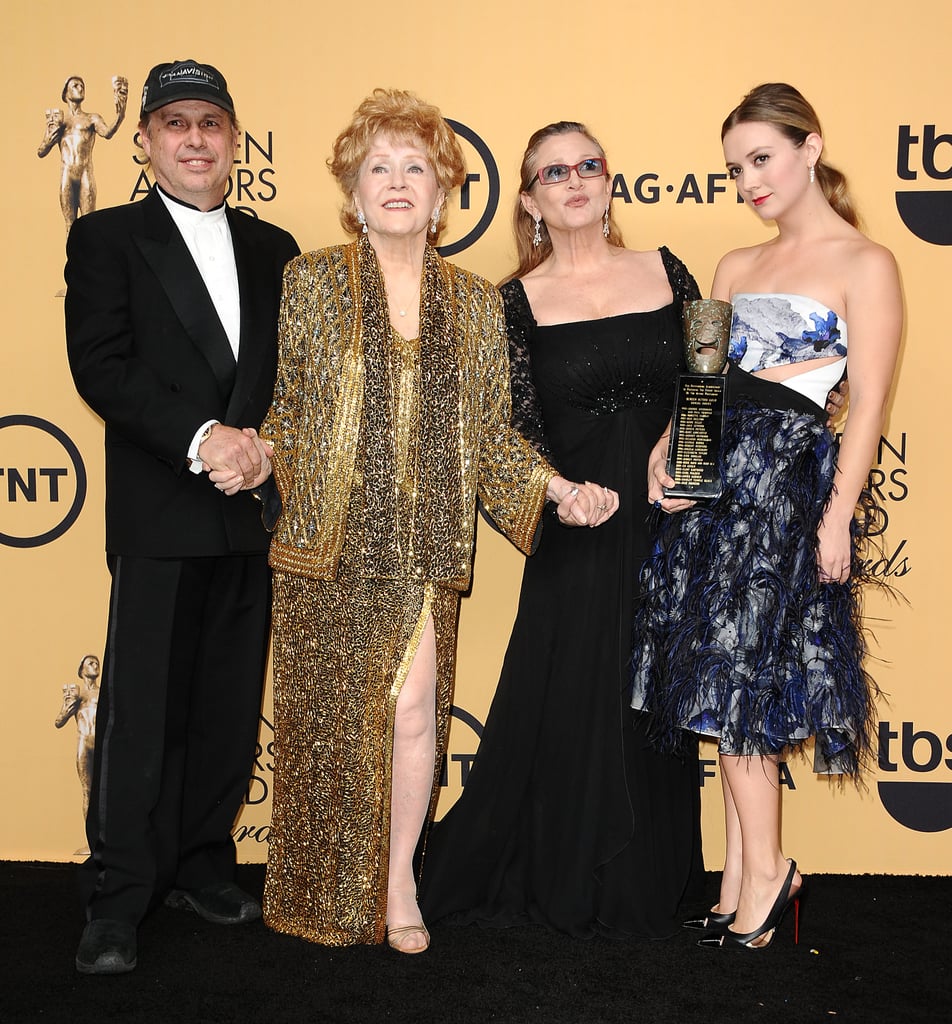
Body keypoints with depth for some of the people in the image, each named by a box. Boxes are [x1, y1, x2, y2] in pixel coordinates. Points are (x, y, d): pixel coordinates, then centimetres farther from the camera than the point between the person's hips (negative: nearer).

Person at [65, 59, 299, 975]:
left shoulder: (272, 248, 15)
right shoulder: (107, 238, 4)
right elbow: (100, 368, -8)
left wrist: (264, 444, -10)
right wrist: (201, 439, -18)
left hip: (253, 512, 4)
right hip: (159, 516, -4)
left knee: (230, 705, 10)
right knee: (141, 709, -1)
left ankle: (202, 866, 25)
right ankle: (117, 901, 9)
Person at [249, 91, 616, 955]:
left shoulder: (476, 302, 9)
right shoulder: (310, 282, 3)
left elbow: (490, 431, 10)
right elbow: (279, 407, 4)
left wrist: (558, 487, -1)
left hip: (426, 548, 2)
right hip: (330, 542, -1)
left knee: (414, 708, -1)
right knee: (332, 717, 4)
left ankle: (399, 880, 21)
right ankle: (331, 897, 22)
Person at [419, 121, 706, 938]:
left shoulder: (665, 273, 6)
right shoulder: (519, 302, 0)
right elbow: (520, 429, -6)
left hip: (669, 530, 3)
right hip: (576, 533, -2)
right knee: (572, 705, 4)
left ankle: (653, 884, 28)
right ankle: (572, 887, 24)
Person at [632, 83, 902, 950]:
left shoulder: (865, 265, -2)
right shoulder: (737, 267, 17)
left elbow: (868, 405, -8)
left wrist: (837, 516, -15)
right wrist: (665, 451, 2)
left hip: (789, 470, -6)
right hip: (715, 470, 6)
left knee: (737, 676, -6)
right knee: (729, 677, 5)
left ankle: (764, 868, 9)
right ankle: (748, 871, 15)